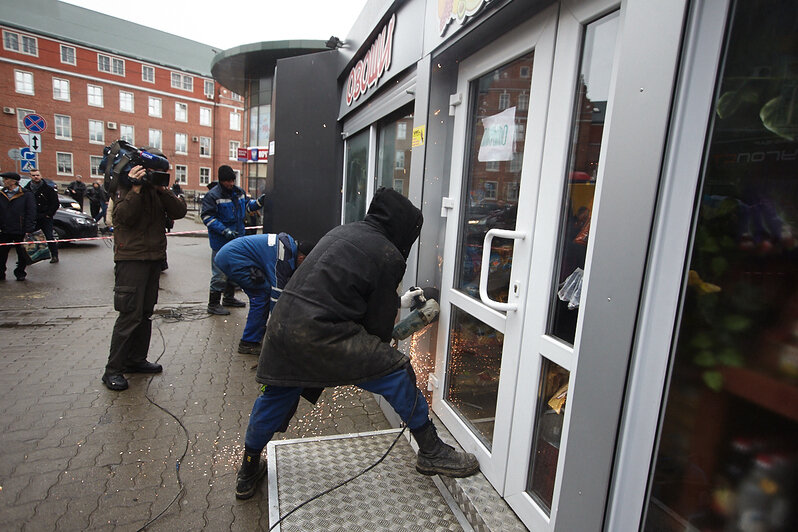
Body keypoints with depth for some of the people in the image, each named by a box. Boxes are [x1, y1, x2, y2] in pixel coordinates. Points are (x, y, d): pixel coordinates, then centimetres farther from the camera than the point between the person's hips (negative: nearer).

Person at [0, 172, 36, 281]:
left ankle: (20, 273, 21)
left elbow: (31, 213, -6)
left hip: (20, 231, -4)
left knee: (22, 255, 5)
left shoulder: (26, 195, -3)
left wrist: (28, 230, -12)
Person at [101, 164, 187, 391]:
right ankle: (113, 370, 2)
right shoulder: (123, 187, -4)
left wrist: (163, 190, -12)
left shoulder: (157, 189, 11)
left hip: (154, 257, 6)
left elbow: (179, 211, -2)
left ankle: (136, 359, 25)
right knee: (130, 314, -8)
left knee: (145, 312, 12)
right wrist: (136, 189, -24)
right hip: (131, 258, -6)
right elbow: (124, 216, -19)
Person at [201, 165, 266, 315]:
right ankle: (213, 304, 10)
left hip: (237, 239, 8)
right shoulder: (213, 195, -14)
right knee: (220, 273, -3)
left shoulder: (238, 192, 7)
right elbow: (206, 216, -17)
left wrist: (259, 202, 3)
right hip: (221, 242, -8)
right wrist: (224, 231, -26)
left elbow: (246, 206, 22)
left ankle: (229, 298, 35)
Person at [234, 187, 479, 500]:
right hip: (320, 332, -8)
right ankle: (431, 453, 16)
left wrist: (396, 303, 38)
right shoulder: (389, 256, -3)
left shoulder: (343, 232, 19)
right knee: (396, 372, 2)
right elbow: (378, 325, 1)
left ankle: (247, 474, 46)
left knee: (277, 394, 27)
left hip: (282, 319, 9)